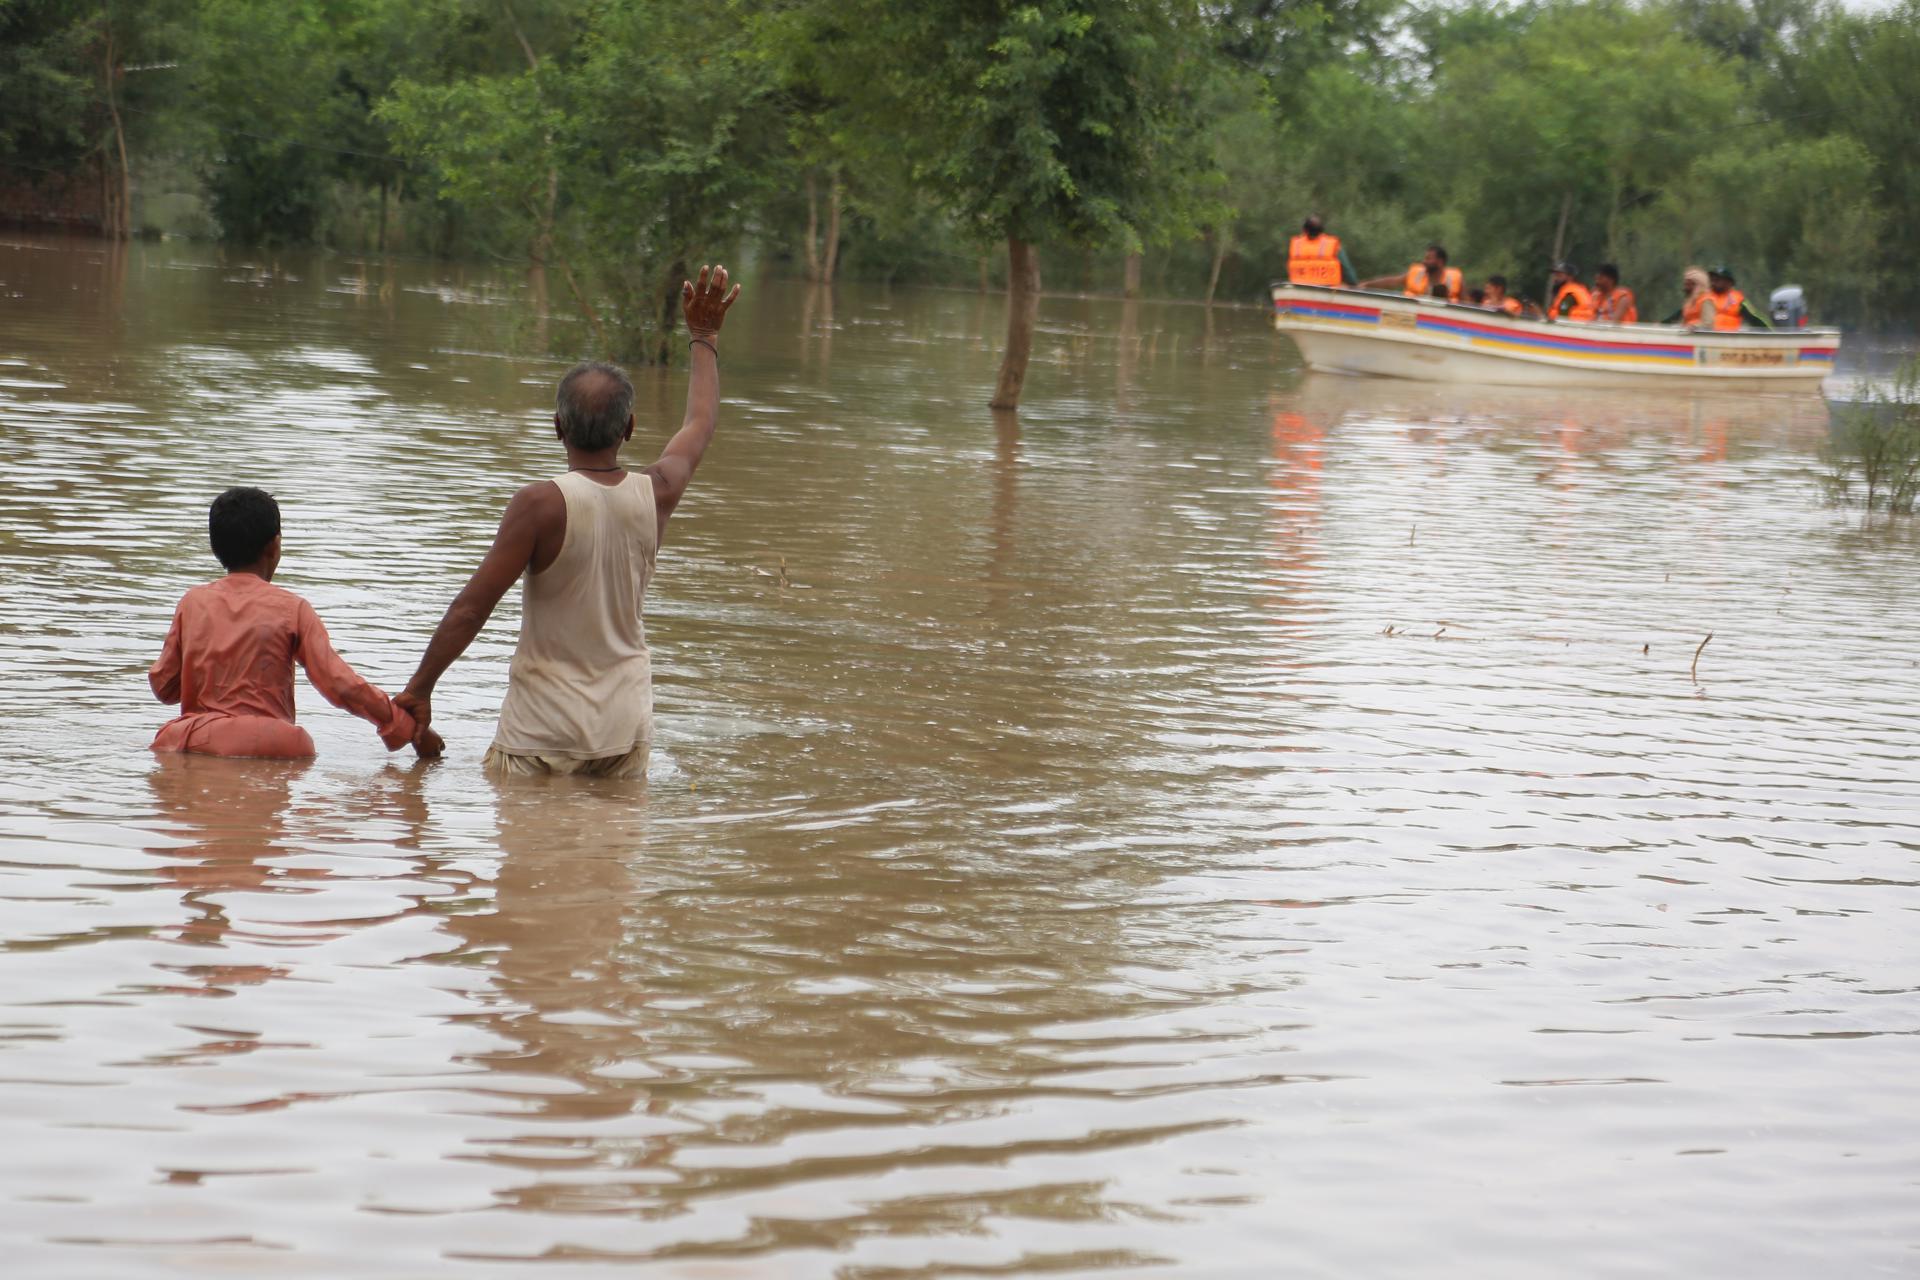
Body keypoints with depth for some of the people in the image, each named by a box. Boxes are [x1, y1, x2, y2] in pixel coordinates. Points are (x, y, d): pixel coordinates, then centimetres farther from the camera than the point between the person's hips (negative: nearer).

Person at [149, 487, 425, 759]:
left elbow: (163, 687, 14)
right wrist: (407, 727, 6)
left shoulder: (192, 602, 11)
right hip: (267, 744, -2)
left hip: (193, 740, 2)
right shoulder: (291, 609, 3)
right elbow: (341, 686, -1)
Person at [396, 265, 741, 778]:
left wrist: (419, 687, -3)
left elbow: (472, 606, -14)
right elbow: (700, 425, 21)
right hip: (626, 728, 5)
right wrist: (703, 337, 35)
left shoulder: (541, 504, -15)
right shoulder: (655, 494, -1)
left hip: (546, 730, -4)